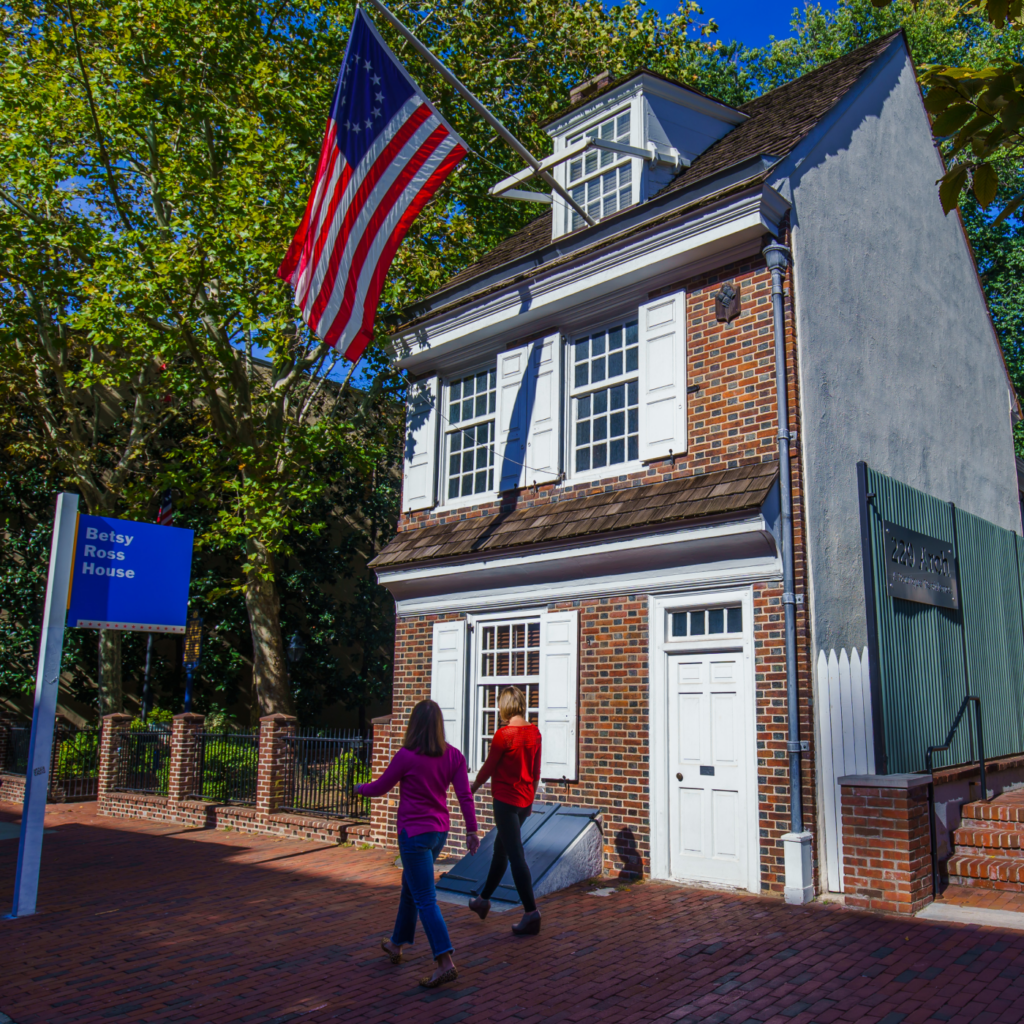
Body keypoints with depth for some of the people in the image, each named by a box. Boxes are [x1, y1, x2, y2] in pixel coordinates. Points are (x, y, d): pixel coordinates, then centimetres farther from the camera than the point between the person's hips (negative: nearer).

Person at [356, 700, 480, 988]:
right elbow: (465, 796, -2)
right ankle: (397, 944, 40)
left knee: (425, 899, -3)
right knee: (410, 887, 24)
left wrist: (361, 788, 18)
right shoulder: (453, 756, -3)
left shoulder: (406, 756, -16)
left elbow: (380, 787, -3)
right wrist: (472, 829, 7)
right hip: (440, 832, 7)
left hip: (414, 833, -7)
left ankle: (446, 963, -8)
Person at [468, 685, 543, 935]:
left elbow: (489, 767, -7)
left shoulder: (504, 733, -17)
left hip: (505, 799, -8)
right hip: (525, 800, 8)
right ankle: (484, 900, 35)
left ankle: (531, 912, -7)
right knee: (500, 849, 20)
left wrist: (473, 786, 10)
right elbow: (536, 771, 11)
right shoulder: (534, 732, 3)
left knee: (515, 855, -5)